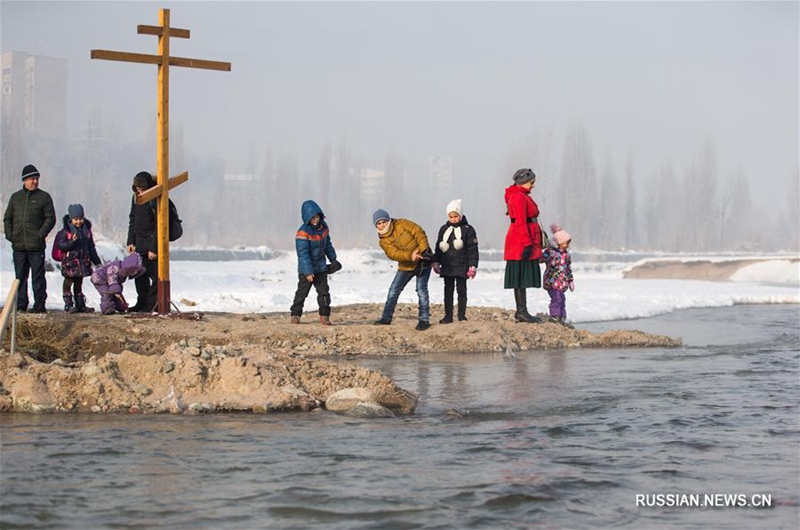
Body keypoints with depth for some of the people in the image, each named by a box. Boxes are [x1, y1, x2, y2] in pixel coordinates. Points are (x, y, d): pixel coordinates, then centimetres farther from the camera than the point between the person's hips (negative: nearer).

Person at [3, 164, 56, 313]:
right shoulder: (15, 197, 14)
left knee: (38, 276, -3)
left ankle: (39, 304, 1)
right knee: (20, 277, 7)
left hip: (36, 246, -4)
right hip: (18, 245, 4)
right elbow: (7, 218, 17)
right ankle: (21, 304, 13)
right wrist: (9, 234, 1)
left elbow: (50, 218, 0)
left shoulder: (44, 197, 3)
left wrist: (41, 234, -12)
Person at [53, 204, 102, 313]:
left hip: (83, 262, 5)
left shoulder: (86, 230, 8)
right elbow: (60, 245, -13)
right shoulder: (65, 231, -8)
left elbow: (91, 247, 15)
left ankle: (80, 305, 17)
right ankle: (68, 305, 5)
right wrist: (72, 242, -28)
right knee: (68, 282, 0)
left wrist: (97, 261, 16)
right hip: (70, 262, -5)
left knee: (79, 283, 13)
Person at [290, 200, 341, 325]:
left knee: (324, 291, 2)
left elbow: (328, 244, 17)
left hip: (321, 267, 5)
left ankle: (324, 315, 9)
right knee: (302, 292, 4)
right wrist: (308, 272, -25)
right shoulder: (303, 232, -22)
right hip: (306, 269, -5)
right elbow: (303, 254, -23)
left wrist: (333, 259, 22)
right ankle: (296, 314, 15)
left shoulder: (323, 227, 0)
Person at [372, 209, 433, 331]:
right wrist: (410, 255, -36)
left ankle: (424, 319, -9)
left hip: (423, 261, -4)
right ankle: (386, 317, 17)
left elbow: (419, 232, -12)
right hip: (406, 266, 5)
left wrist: (423, 249, -24)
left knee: (421, 290, -14)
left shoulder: (401, 224, -8)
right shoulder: (384, 241, -2)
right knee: (393, 291, 5)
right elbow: (393, 253, -19)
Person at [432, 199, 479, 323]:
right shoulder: (444, 229, 9)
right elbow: (438, 247, 14)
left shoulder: (467, 229, -4)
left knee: (461, 290, 2)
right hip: (447, 267, 4)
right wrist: (436, 263, 8)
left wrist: (473, 266, -10)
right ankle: (448, 316, 12)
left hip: (461, 266, -4)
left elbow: (473, 249, -5)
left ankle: (461, 316, 7)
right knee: (448, 291, 7)